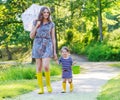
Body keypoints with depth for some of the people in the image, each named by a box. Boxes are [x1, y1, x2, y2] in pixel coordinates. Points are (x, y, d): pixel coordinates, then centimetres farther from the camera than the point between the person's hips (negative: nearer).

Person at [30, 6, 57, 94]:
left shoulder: (51, 24, 6)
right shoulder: (36, 22, 6)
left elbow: (53, 38, 7)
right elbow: (31, 36, 3)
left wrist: (55, 51, 3)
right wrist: (37, 26, -8)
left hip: (47, 46, -1)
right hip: (38, 46, 1)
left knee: (46, 66, -18)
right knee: (39, 68, -1)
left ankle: (48, 84, 4)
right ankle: (41, 88, 7)